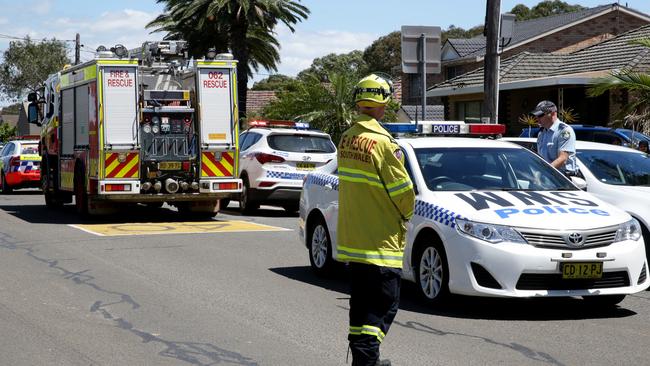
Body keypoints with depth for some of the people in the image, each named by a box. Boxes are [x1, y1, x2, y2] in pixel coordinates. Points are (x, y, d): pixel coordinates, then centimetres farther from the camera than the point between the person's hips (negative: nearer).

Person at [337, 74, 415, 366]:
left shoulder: (347, 138, 6)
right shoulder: (381, 142, -18)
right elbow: (403, 192, -15)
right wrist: (405, 216, 7)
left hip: (351, 240, 8)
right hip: (380, 241, -8)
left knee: (361, 304, 17)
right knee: (382, 307, -3)